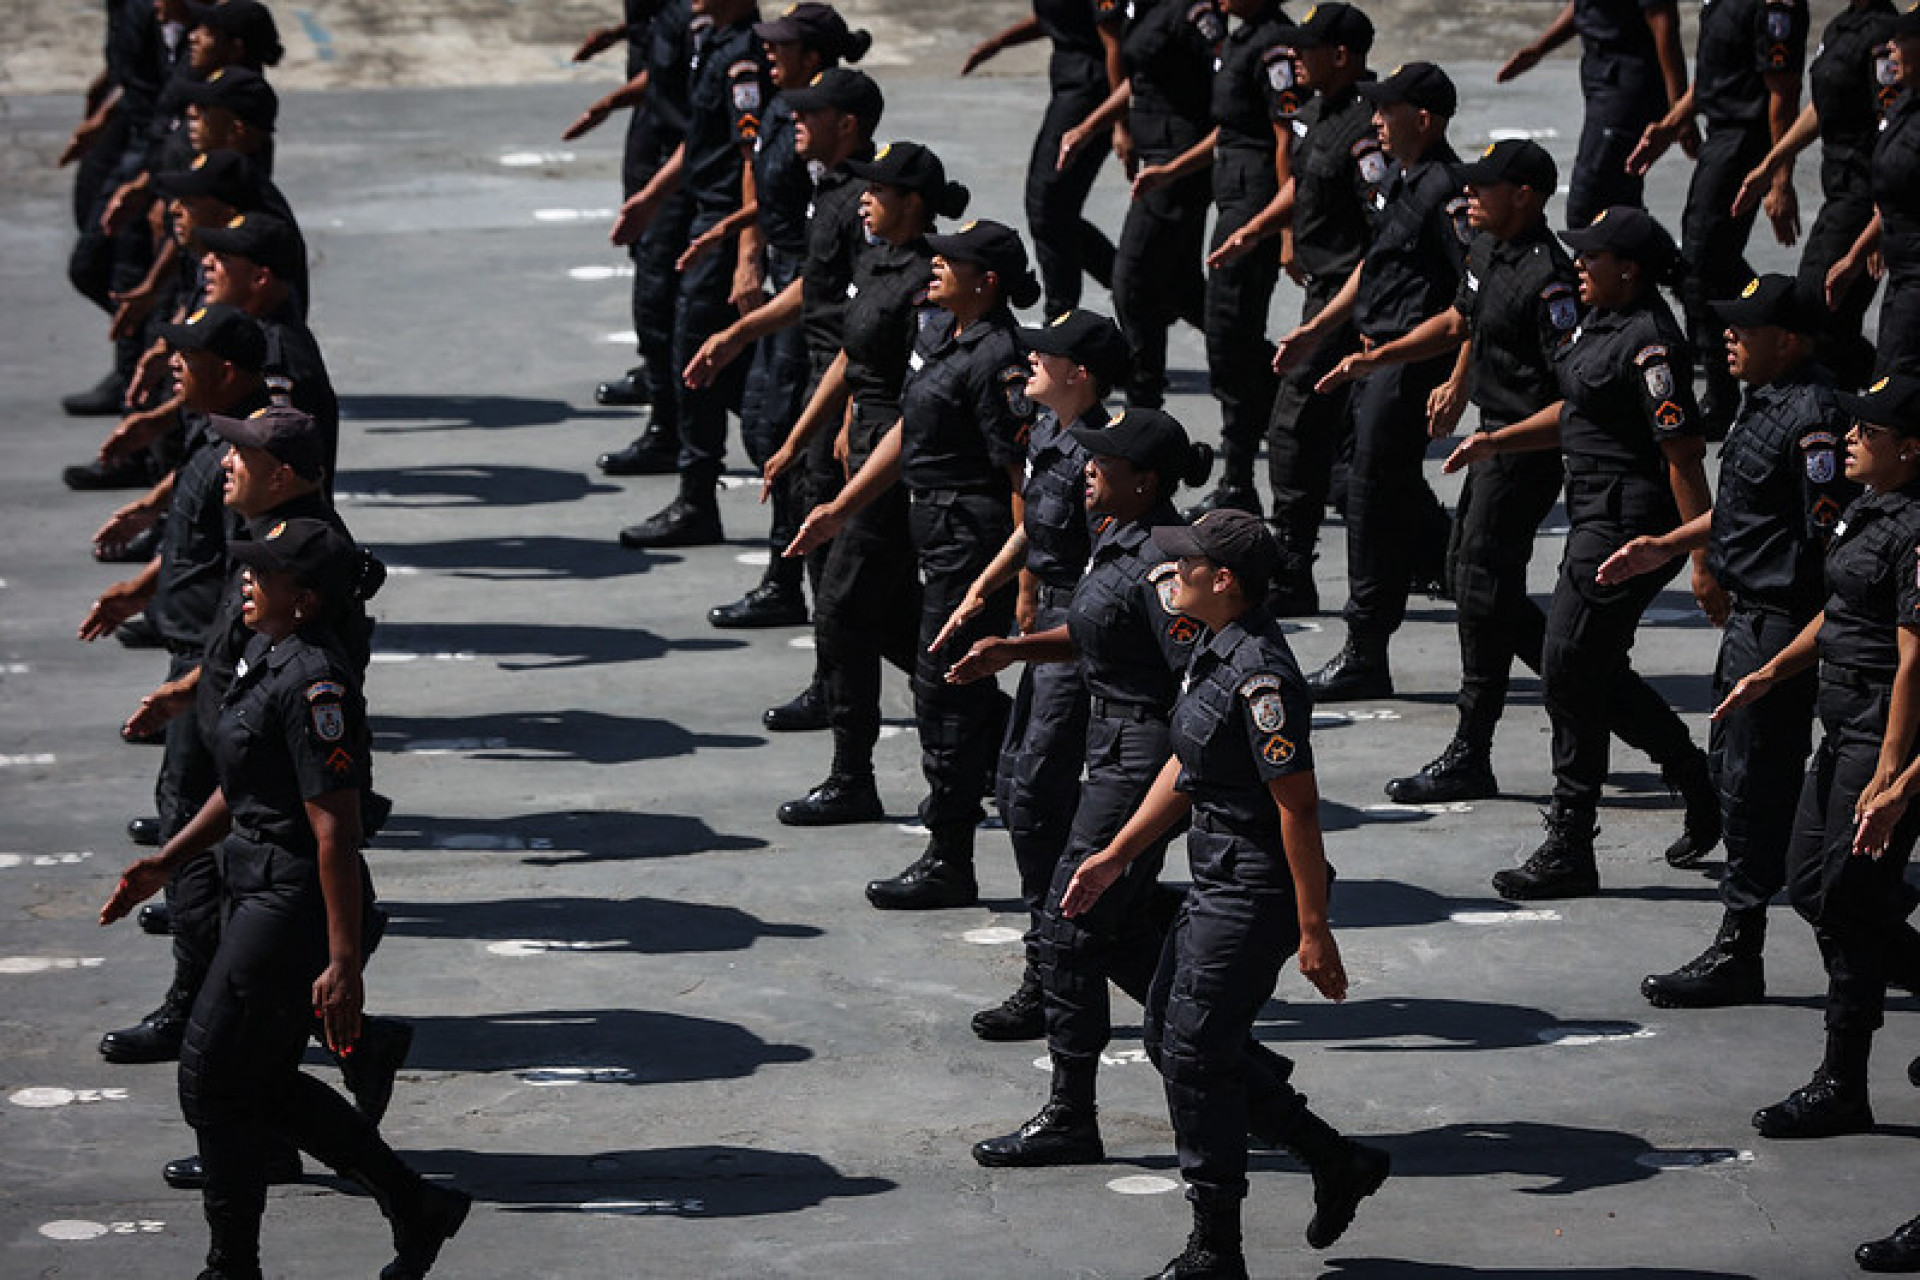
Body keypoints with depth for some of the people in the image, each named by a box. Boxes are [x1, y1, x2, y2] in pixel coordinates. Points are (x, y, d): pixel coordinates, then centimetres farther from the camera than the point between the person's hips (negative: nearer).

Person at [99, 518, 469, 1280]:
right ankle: (416, 1208, 24)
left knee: (211, 1080, -1)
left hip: (292, 904, -10)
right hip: (259, 897, 10)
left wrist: (344, 963, -24)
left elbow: (336, 830, -24)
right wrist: (165, 862, 19)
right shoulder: (271, 661, 10)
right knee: (263, 1084, 16)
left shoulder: (315, 684, -22)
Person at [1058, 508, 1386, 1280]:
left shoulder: (1261, 677, -24)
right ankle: (1337, 1164, 26)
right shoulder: (1214, 651, 8)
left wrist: (1314, 930, -21)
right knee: (1169, 1036, 17)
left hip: (1254, 896, -11)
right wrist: (1115, 857, 20)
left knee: (1194, 1056, -4)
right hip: (1217, 887, 11)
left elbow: (1298, 807, -23)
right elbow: (1186, 770, 19)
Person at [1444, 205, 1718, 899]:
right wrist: (1495, 441, 14)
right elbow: (1576, 412, 24)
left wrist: (1703, 559, -23)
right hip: (1597, 520, 10)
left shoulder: (1649, 346, -21)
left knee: (1571, 677, -5)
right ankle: (1699, 783, 29)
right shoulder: (1601, 322, 10)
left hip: (1631, 524, -10)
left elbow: (1684, 456, -22)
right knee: (1598, 674, 17)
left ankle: (1568, 852, 2)